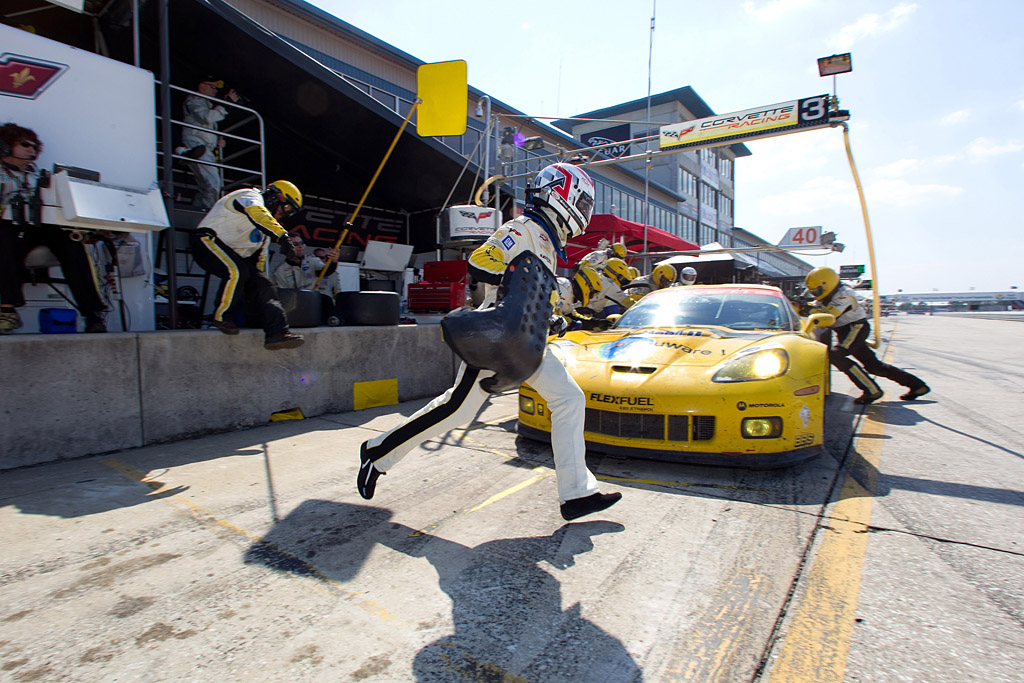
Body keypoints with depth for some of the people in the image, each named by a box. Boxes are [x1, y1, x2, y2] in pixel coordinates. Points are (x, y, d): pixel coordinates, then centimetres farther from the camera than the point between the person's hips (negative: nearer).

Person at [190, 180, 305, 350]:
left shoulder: (265, 227, 21)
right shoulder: (250, 195, -6)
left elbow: (259, 258, 24)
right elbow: (256, 212, -31)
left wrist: (259, 280, 18)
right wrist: (282, 235, -46)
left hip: (235, 256, 9)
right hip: (208, 242, -9)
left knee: (264, 286, -10)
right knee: (237, 271, -34)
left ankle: (277, 333, -18)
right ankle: (221, 316, -14)